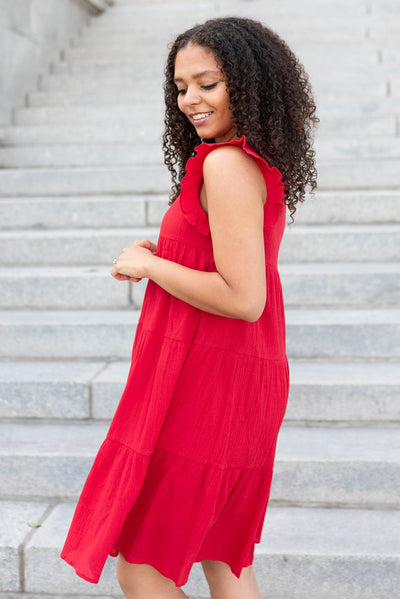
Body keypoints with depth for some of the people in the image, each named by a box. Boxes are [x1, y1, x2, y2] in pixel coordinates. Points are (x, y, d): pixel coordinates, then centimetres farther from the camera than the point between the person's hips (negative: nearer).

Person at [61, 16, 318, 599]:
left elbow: (243, 298, -24)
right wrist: (164, 251, 9)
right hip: (246, 377, 10)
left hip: (205, 383, -10)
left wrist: (148, 265, -13)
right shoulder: (264, 165, 12)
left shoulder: (225, 163, -18)